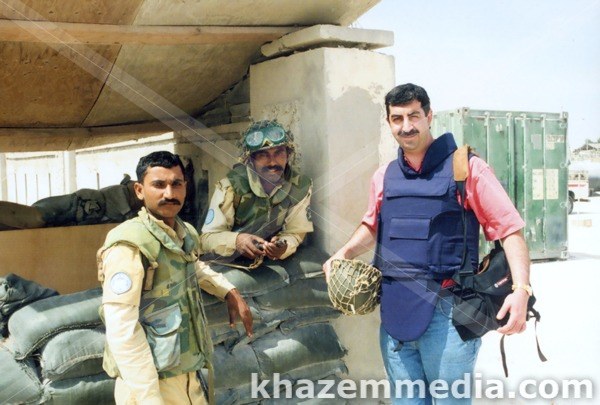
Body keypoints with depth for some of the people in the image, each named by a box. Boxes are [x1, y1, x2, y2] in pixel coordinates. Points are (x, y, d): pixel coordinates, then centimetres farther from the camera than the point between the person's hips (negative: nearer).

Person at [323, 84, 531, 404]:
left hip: (445, 310, -5)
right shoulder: (384, 177, 11)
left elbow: (510, 230, -7)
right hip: (393, 311, 5)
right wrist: (344, 253, 9)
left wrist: (521, 289, -20)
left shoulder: (465, 168, -5)